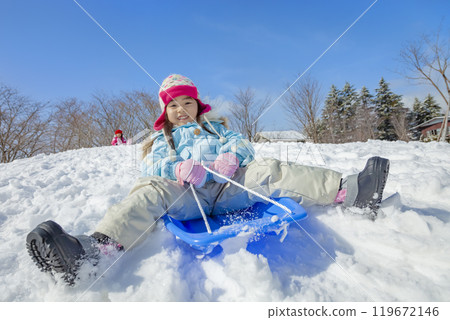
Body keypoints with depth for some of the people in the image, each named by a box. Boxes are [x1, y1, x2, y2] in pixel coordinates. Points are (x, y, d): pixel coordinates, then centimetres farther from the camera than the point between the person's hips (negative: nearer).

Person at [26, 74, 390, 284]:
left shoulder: (217, 126, 28)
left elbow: (243, 145, 14)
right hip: (185, 197, -1)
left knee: (269, 170, -18)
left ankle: (349, 191, -22)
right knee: (148, 192, -28)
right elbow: (152, 167, 5)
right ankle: (91, 247, -48)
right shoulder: (159, 139, 24)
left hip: (230, 186, 2)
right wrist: (178, 169, -17)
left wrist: (231, 157, -11)